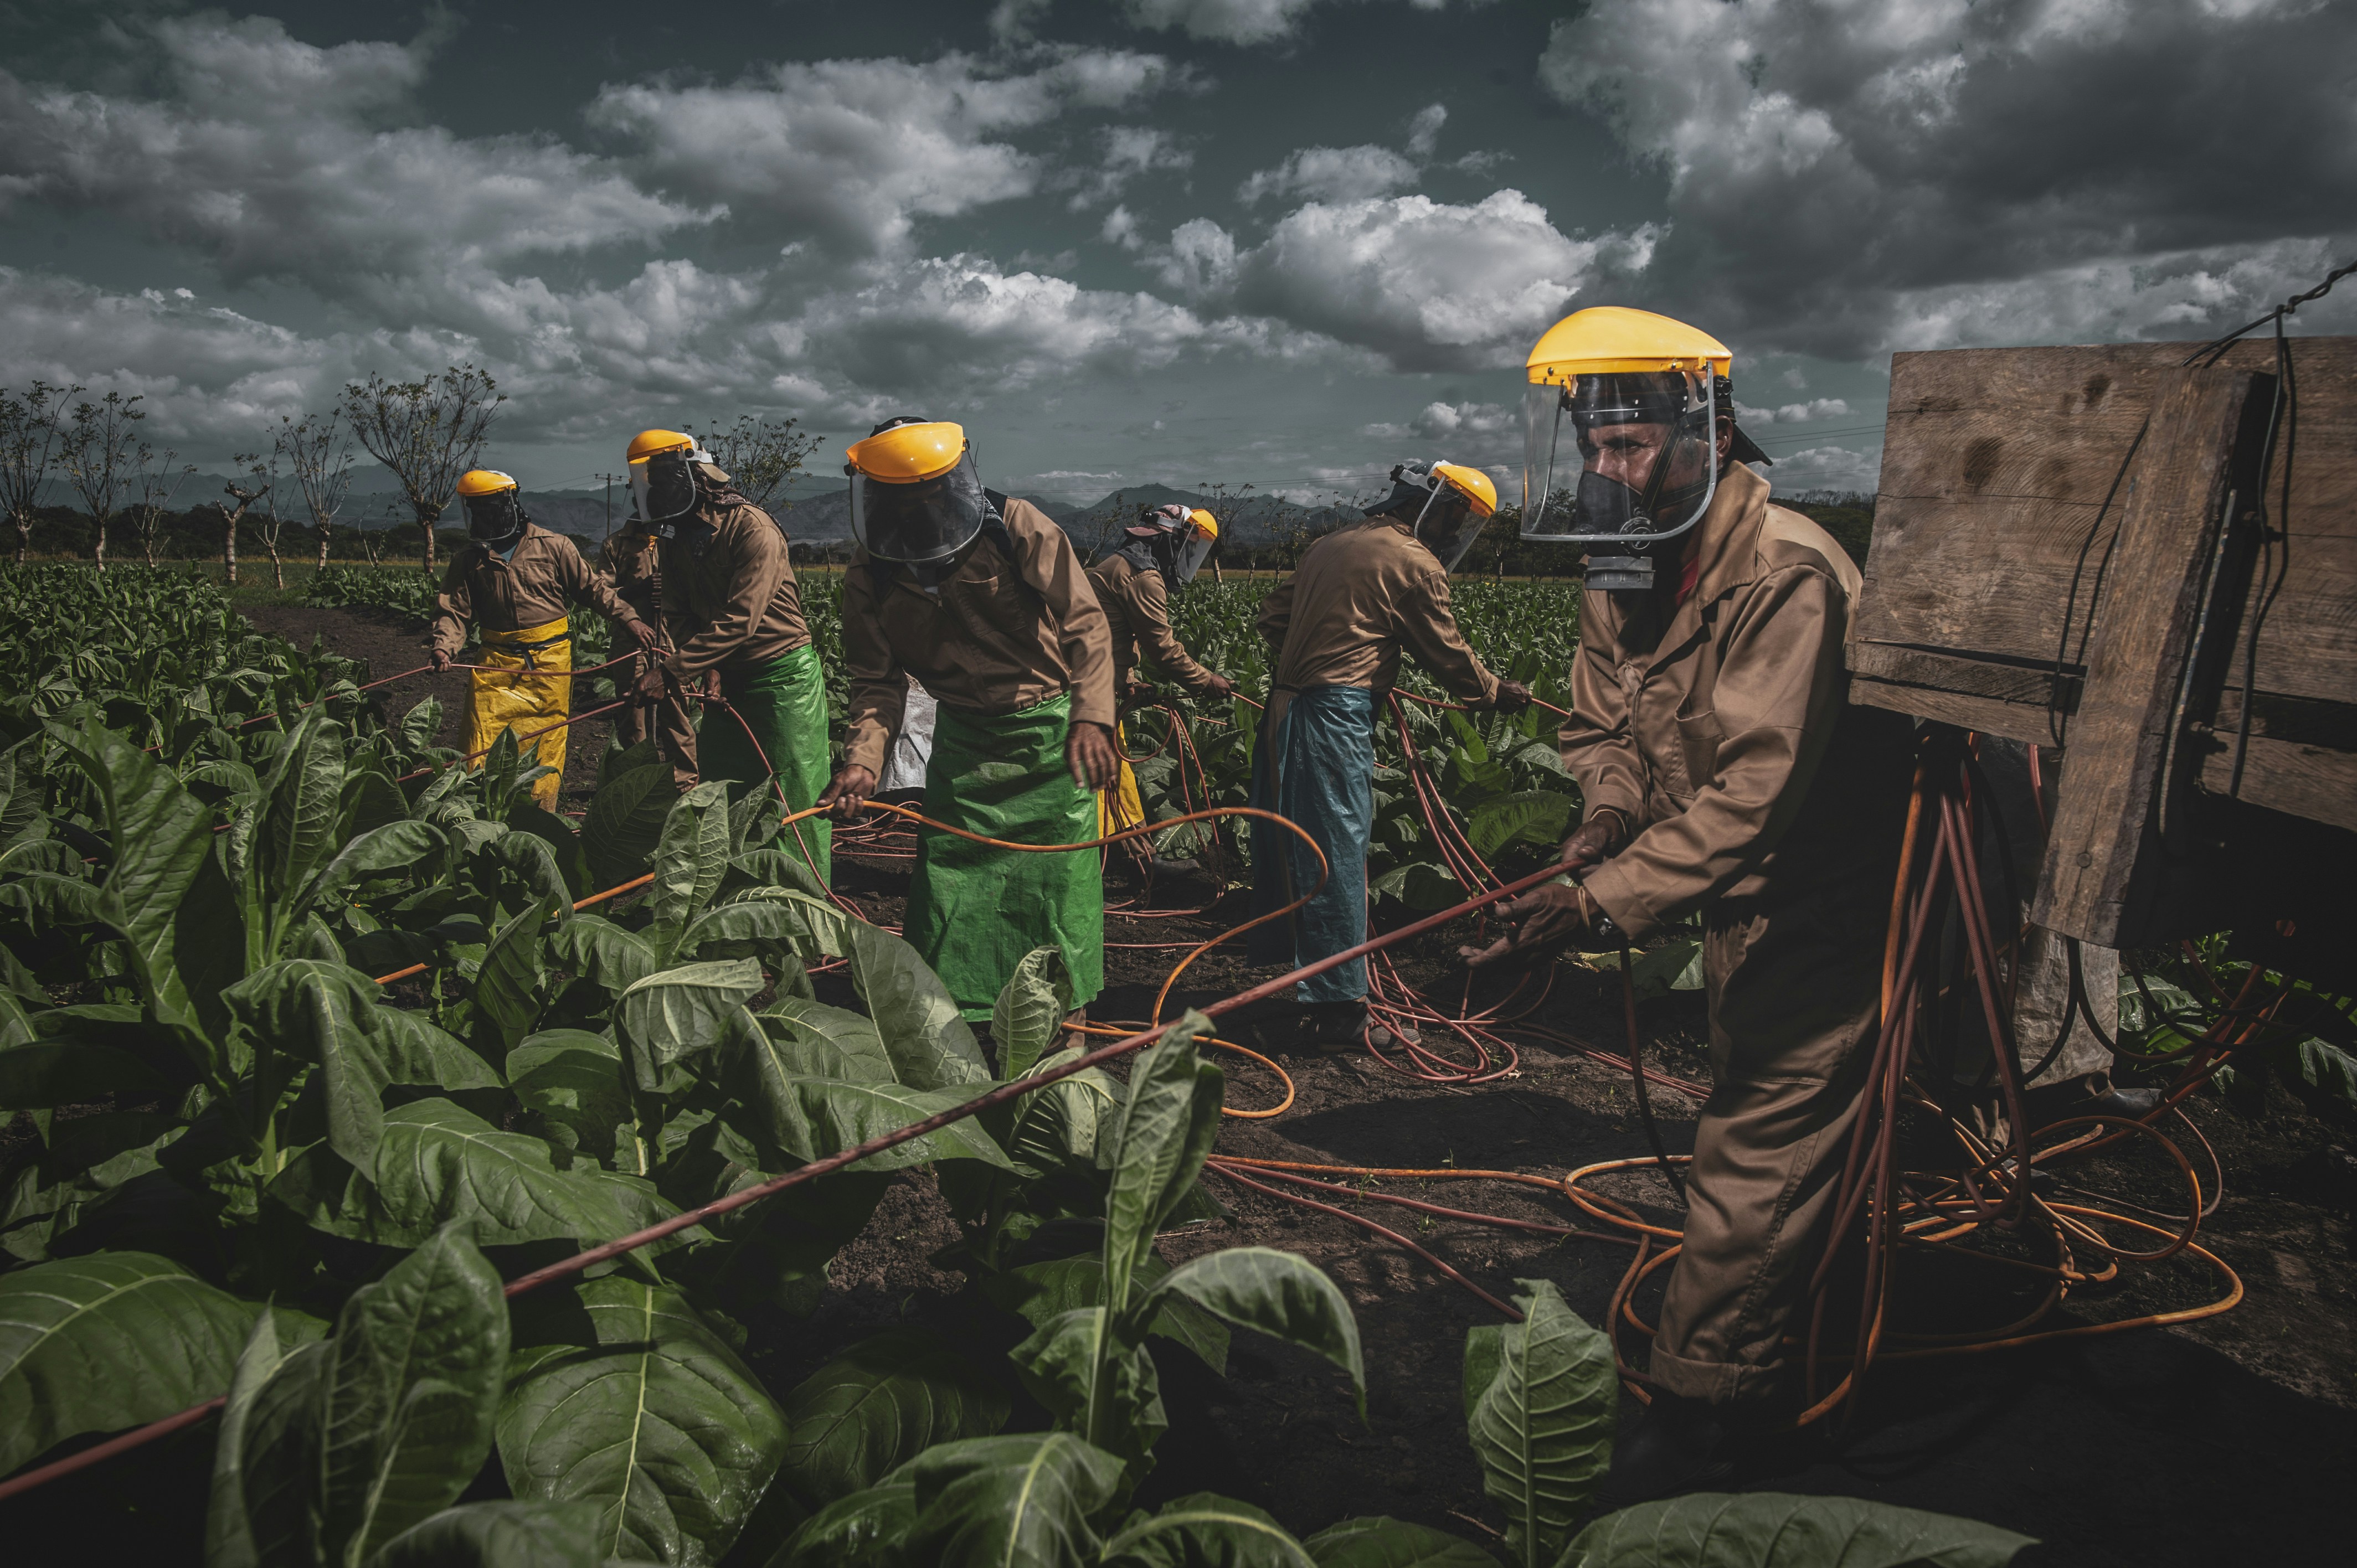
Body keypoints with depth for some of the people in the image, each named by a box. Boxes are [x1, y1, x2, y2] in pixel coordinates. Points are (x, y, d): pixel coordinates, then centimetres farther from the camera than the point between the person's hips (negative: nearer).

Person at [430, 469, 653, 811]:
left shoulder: (553, 546, 3)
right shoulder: (469, 558, 10)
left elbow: (591, 587, 6)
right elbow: (454, 610, 7)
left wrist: (627, 617, -6)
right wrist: (445, 647, -12)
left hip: (552, 666, -1)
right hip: (497, 666, 2)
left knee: (547, 745, 2)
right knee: (483, 751, -4)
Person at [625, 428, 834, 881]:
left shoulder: (753, 529, -19)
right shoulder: (672, 538, 5)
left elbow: (739, 620, -26)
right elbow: (677, 614, 2)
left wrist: (672, 669, -29)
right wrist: (707, 667, -17)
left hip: (783, 673, -8)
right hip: (727, 678, 8)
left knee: (798, 794, -6)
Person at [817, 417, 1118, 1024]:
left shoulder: (1019, 530, -14)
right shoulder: (871, 577, -5)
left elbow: (1085, 626, -13)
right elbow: (879, 681, -1)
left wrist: (1092, 717, -27)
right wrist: (864, 757, -19)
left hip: (1051, 729, -3)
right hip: (963, 736, 3)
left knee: (1062, 874, -2)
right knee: (947, 876, 4)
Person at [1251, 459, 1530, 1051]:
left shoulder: (1331, 545, 18)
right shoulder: (1414, 562, -5)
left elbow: (1273, 616, 20)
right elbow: (1447, 653, 1)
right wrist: (1497, 693, 16)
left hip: (1286, 706, 9)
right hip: (1336, 716, -8)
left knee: (1289, 844, 16)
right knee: (1337, 856, -5)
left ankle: (1287, 963, 30)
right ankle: (1336, 1008, 1)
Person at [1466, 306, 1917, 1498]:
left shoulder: (1784, 574, -30)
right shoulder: (1621, 572, -2)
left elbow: (1756, 790, -37)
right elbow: (1608, 732, 3)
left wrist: (1606, 904, -42)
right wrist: (1593, 835, -17)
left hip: (1820, 900, -9)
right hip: (1739, 901, 9)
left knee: (1757, 1153, -2)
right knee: (1753, 1118, 24)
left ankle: (1696, 1408, 15)